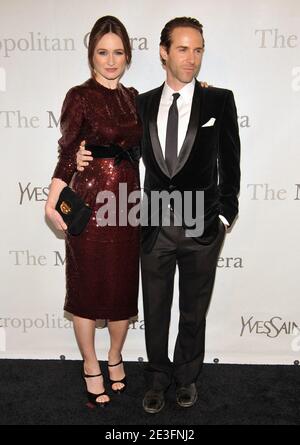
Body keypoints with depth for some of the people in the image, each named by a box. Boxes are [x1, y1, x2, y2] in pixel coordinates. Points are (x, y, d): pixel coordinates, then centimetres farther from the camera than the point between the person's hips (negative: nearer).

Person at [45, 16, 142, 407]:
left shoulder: (133, 97, 11)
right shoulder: (80, 96, -5)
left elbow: (136, 149, 13)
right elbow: (67, 154, -7)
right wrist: (52, 203, -17)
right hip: (89, 202, -5)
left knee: (125, 286, 12)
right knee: (89, 287, 7)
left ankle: (115, 356, 35)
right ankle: (91, 365, 26)